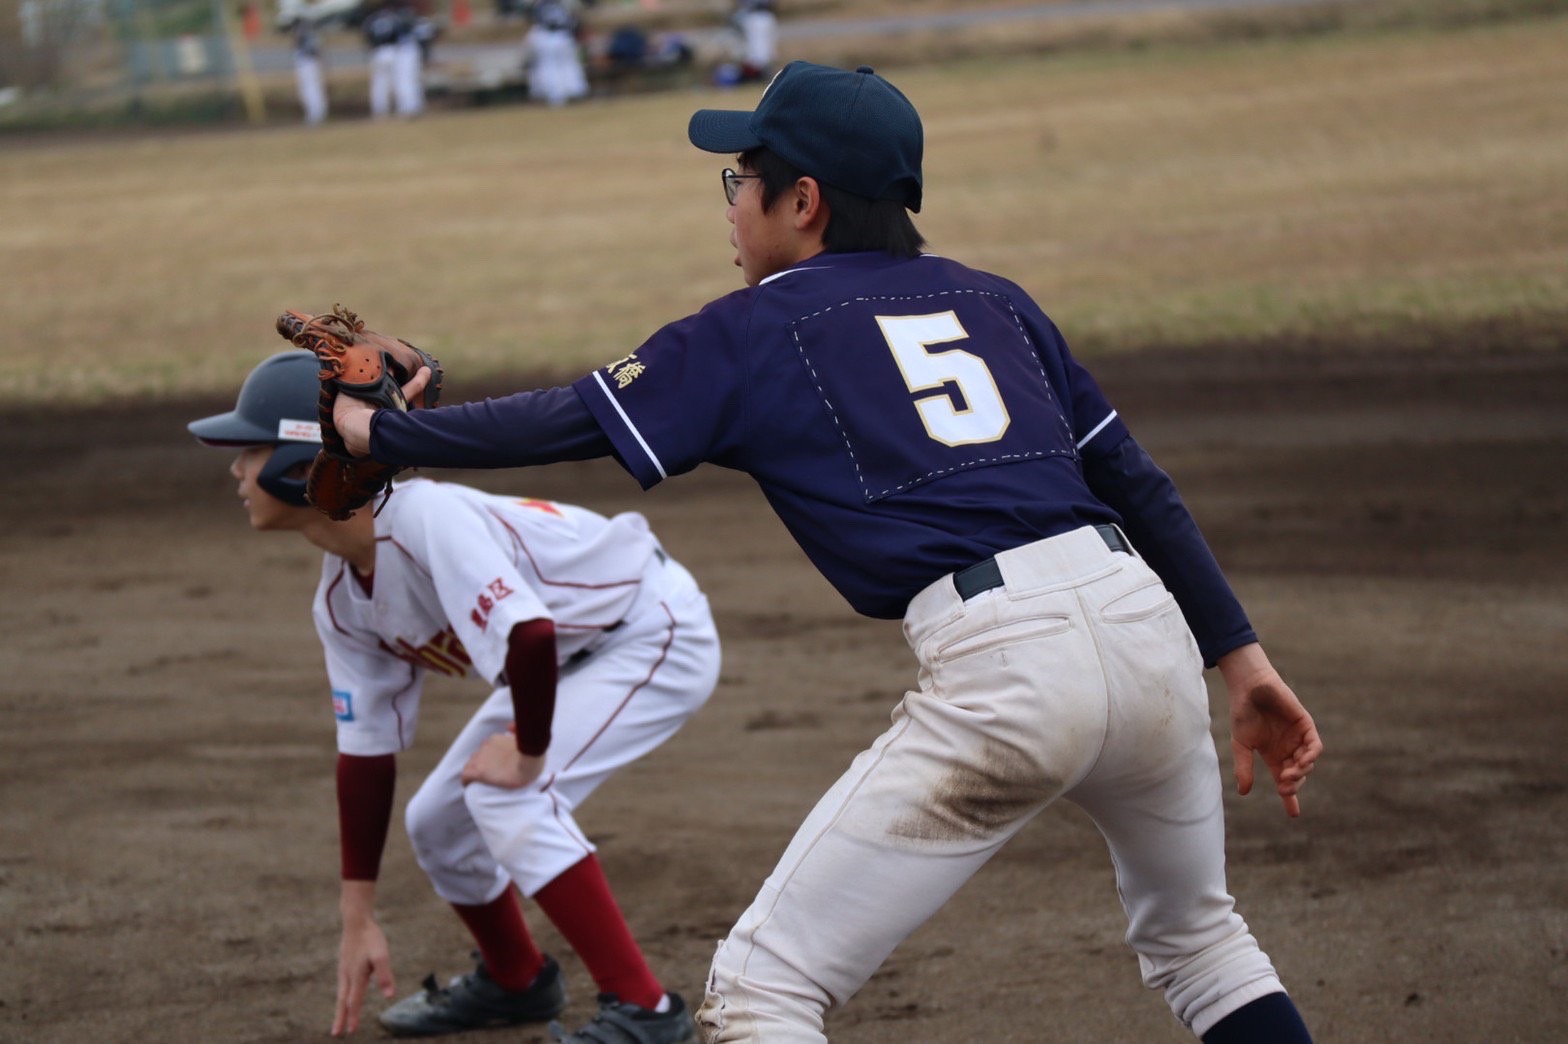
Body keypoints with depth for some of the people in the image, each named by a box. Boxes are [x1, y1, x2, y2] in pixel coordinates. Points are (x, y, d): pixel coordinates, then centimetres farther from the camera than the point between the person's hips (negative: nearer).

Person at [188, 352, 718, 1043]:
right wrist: (358, 920, 3)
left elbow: (530, 635, -44)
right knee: (437, 823, 10)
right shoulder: (340, 600, -5)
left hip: (658, 635, -9)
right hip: (571, 662, 9)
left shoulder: (424, 519, -34)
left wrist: (527, 754, -27)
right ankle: (515, 982, 37)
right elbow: (365, 751, 1)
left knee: (508, 797, -25)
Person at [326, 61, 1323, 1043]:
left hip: (999, 668, -6)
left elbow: (566, 423, 6)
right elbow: (1138, 485, 19)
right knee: (1195, 933, 32)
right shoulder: (992, 300, 23)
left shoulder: (756, 329, 8)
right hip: (1148, 625, 6)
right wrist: (1241, 658, 19)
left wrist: (378, 430, 18)